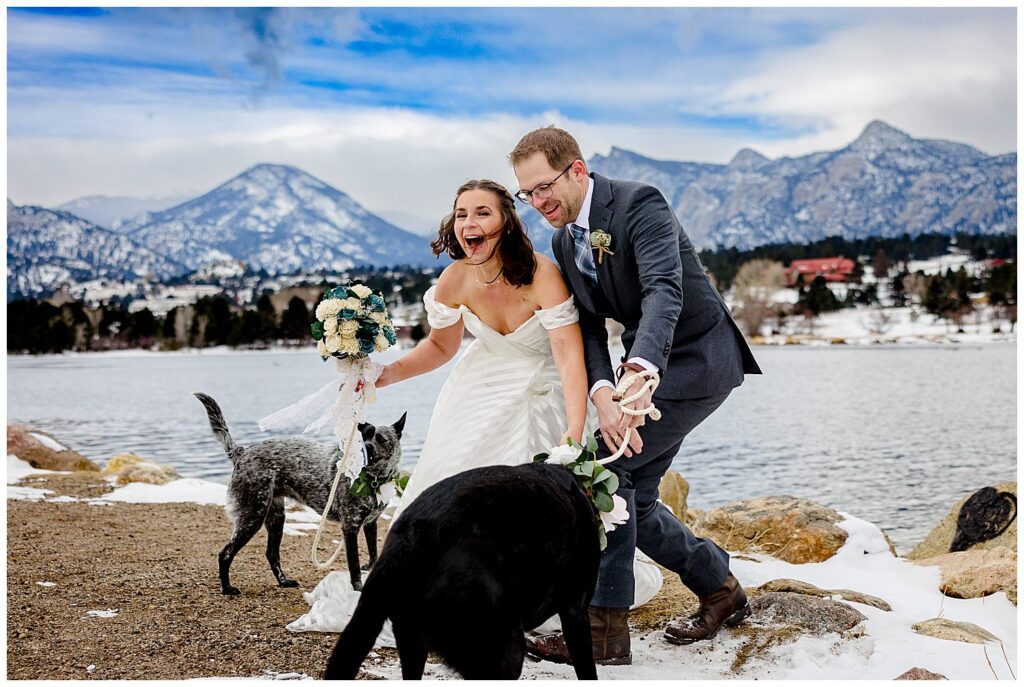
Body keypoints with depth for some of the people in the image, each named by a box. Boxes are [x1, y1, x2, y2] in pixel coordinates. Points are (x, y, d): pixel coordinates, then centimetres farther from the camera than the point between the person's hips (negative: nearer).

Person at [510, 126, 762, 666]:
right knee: (633, 499, 7)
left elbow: (664, 291, -35)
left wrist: (639, 374, -51)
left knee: (606, 464, -18)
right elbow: (586, 328, -3)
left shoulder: (640, 204, -20)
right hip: (647, 366, 9)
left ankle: (605, 628, -10)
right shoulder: (563, 242, 4)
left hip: (697, 357, -9)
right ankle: (720, 588, 29)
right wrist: (602, 393, -23)